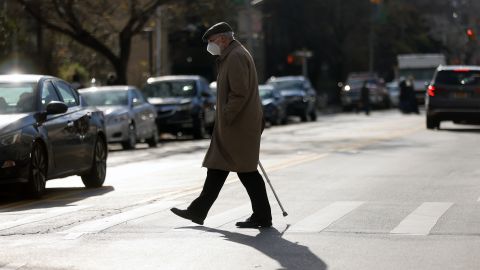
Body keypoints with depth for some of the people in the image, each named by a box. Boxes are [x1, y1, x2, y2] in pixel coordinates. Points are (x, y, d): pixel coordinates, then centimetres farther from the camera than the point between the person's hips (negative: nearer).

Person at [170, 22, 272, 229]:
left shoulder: (236, 57, -15)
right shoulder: (230, 57, 18)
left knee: (246, 171, -6)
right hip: (233, 125, 11)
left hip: (238, 126, -11)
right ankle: (198, 211, 16)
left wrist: (225, 117, -20)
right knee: (217, 168, 11)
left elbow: (240, 93, -23)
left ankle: (262, 217, 0)